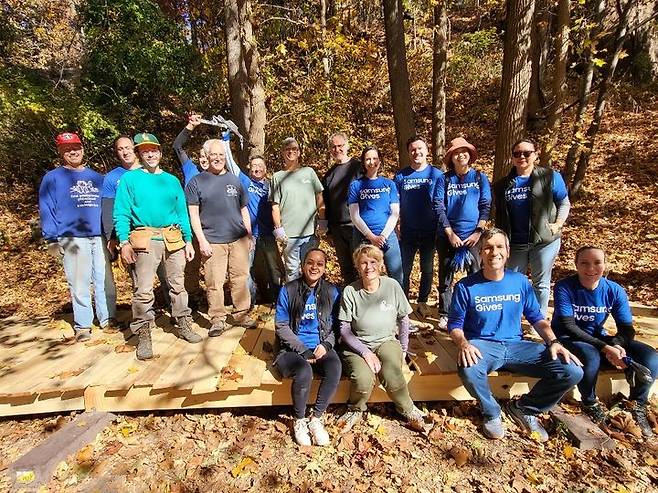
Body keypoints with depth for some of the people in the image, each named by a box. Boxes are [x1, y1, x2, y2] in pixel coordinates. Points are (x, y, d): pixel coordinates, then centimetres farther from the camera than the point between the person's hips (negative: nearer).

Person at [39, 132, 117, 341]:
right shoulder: (52, 178, 7)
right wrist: (52, 240, -6)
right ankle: (82, 325, 11)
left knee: (105, 281, 3)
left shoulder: (97, 177, 17)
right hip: (72, 239, -3)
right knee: (79, 284, 0)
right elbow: (46, 210, 2)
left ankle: (108, 319, 13)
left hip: (99, 238, 3)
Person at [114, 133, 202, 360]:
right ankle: (144, 336, 9)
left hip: (173, 239, 3)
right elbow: (121, 213, -2)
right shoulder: (129, 179, 4)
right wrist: (124, 242, -13)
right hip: (144, 240, -3)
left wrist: (188, 241, 6)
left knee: (178, 285, 10)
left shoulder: (172, 180, 14)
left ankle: (184, 326, 22)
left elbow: (182, 213, 12)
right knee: (143, 290, -2)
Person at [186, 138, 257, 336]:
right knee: (214, 283, 0)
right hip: (212, 242, -3)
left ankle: (242, 314, 20)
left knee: (240, 279, 6)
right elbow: (193, 214, -1)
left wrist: (249, 236, 12)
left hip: (238, 239, 3)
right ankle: (218, 319, 14)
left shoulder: (235, 180, 13)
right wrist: (202, 241, -8)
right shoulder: (197, 182, 3)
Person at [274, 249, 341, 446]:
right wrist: (302, 350, -11)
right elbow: (281, 326, -4)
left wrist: (326, 344, -10)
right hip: (293, 348, -2)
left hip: (321, 347, 2)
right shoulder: (288, 291, -4)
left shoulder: (331, 292, 4)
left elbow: (336, 325, 8)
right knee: (304, 372, -32)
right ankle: (299, 420, -3)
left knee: (335, 368, -29)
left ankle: (316, 419, -8)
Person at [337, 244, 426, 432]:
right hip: (357, 345, -1)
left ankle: (408, 410, 3)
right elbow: (344, 329, -8)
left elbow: (404, 319, 6)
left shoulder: (392, 286, -7)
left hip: (387, 341, 1)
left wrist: (403, 350, 4)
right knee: (363, 379, -30)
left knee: (391, 376, -29)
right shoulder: (350, 291, -11)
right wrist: (365, 352, -17)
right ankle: (355, 410, 5)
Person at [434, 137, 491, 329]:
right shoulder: (445, 179, 3)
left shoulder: (480, 177, 6)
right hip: (447, 236, 0)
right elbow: (438, 207, -3)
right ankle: (444, 315, 20)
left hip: (473, 237, 0)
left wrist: (478, 231, -8)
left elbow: (485, 206, 3)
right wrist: (450, 234, -10)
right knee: (445, 278, 7)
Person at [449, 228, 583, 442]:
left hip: (516, 345, 4)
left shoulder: (520, 282, 6)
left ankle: (524, 408, 11)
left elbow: (536, 317, 11)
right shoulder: (466, 286, -5)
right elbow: (455, 324, -3)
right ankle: (491, 413, -1)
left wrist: (553, 342, -6)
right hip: (483, 346, -3)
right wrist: (463, 343, -23)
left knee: (573, 371, -14)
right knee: (468, 369, -38)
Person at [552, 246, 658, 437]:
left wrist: (616, 345, -26)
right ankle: (590, 403, -5)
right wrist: (605, 348, -30)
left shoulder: (615, 291, -5)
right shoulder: (564, 287, -18)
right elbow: (568, 327, -22)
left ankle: (637, 407, 9)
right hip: (568, 340, -4)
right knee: (590, 357, -37)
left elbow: (626, 328, -3)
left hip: (600, 339, 5)